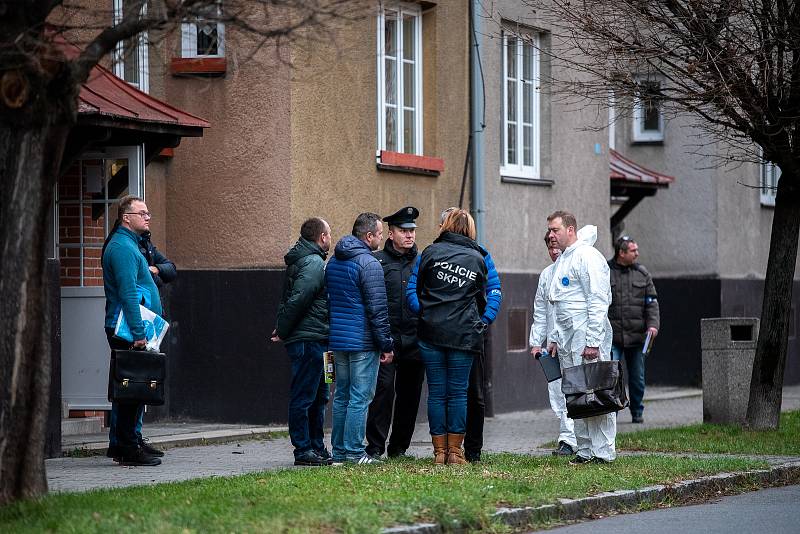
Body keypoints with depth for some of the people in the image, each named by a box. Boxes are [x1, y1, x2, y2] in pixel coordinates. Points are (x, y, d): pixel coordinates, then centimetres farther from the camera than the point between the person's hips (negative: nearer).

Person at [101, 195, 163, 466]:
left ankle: (126, 443, 17)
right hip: (127, 332, -10)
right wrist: (138, 333, -23)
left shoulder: (128, 245, 20)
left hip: (131, 332, 10)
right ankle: (128, 448, -6)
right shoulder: (123, 248, -14)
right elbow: (128, 294, -21)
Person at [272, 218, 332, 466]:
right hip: (309, 340, -10)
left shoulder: (300, 261, 19)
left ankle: (317, 448, 21)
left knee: (319, 396, 15)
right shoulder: (313, 264, -14)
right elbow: (297, 300, -21)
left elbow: (290, 300, 20)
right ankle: (303, 451, -3)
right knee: (304, 396, -6)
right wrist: (283, 331, -13)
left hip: (314, 341, 10)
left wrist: (282, 329, 12)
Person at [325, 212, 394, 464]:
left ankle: (339, 451, 14)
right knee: (360, 397, -5)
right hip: (363, 341, -8)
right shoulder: (369, 264, -14)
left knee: (341, 396, 12)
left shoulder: (333, 262, 14)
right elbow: (377, 309, -15)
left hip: (337, 339, 8)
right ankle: (354, 452, -6)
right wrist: (387, 345, -10)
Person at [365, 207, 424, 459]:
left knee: (410, 393, 8)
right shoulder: (377, 261, 2)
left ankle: (399, 448, 18)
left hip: (414, 341, 4)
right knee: (384, 389, -12)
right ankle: (375, 447, -9)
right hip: (386, 339, -4)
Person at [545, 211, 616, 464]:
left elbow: (598, 301, -16)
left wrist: (592, 341, -20)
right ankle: (584, 450, 13)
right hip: (567, 339, 9)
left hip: (588, 338, -9)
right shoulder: (561, 261, 20)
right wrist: (553, 338, 21)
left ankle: (603, 452, -7)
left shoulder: (587, 256, -10)